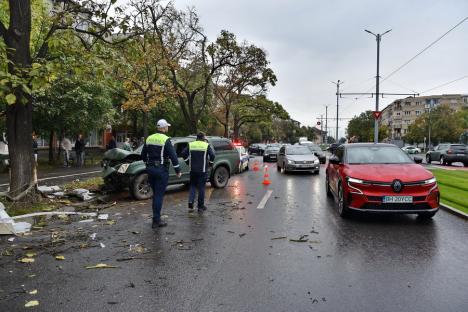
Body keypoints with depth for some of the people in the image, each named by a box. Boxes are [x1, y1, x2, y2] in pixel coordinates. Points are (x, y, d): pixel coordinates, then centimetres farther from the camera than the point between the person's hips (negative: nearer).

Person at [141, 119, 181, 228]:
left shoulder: (149, 138, 8)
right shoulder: (166, 140, -12)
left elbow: (143, 155, 15)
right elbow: (173, 156, -15)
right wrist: (178, 170, -9)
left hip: (150, 169, 6)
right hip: (161, 170, -6)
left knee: (155, 194, 18)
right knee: (159, 195, -2)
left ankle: (156, 217, 24)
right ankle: (156, 220, 1)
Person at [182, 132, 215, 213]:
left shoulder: (190, 145, 3)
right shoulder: (206, 146, -5)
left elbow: (183, 153, -4)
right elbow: (212, 155, -13)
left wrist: (187, 160, 10)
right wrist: (210, 161, 4)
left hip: (193, 170, 2)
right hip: (202, 170, -2)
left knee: (192, 186, 13)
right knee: (201, 188, 7)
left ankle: (190, 205, 1)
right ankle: (200, 206, 12)